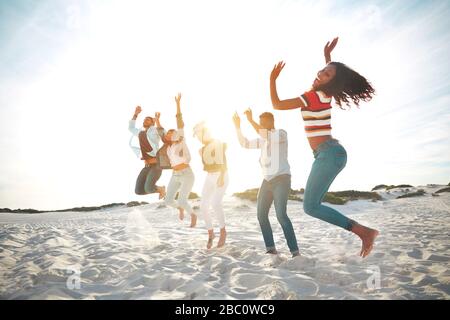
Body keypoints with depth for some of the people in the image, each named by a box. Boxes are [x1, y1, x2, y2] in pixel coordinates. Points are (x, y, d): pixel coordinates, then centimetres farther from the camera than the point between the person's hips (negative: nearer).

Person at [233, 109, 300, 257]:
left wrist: (251, 120, -23)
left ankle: (295, 250, -16)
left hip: (282, 179, -8)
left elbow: (266, 136, -26)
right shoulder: (262, 140, 19)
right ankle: (271, 248, 8)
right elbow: (244, 144, 19)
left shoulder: (282, 134, -5)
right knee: (261, 215, 1)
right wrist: (237, 126, 11)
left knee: (281, 215, -22)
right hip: (267, 181, 8)